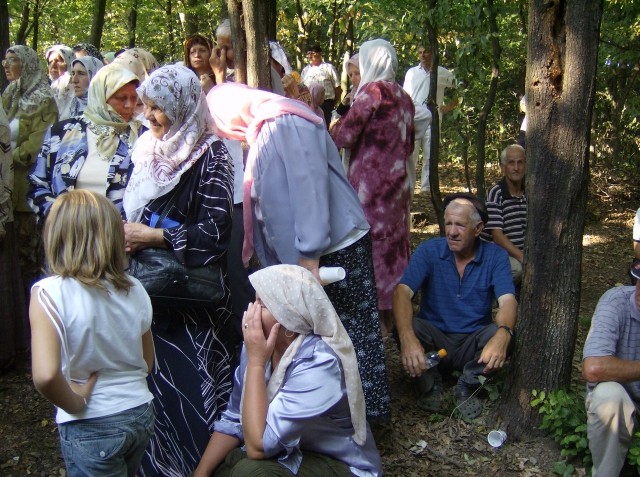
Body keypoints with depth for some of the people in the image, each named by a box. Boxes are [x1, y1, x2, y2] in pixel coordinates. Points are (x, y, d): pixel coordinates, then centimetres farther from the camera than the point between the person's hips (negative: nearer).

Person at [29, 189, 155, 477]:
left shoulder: (50, 293, -18)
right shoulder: (134, 289, -2)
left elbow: (45, 376, -29)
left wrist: (76, 404, -14)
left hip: (90, 428, -5)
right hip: (140, 414, 5)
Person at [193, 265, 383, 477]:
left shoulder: (319, 364, -28)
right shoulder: (260, 343, -7)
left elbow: (257, 446, -30)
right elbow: (234, 421, 3)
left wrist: (256, 362, -28)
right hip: (289, 454, 6)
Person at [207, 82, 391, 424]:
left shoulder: (287, 123, -15)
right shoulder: (266, 129, 16)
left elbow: (308, 187, -23)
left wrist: (309, 256, -24)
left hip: (333, 250, -10)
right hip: (303, 254, 10)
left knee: (351, 334, -1)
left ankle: (367, 411, 9)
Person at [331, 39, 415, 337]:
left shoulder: (373, 90, -12)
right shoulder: (403, 97, 11)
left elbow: (343, 135, -14)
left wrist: (336, 126, 6)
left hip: (371, 184, -8)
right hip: (397, 184, 8)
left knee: (370, 248, -1)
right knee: (394, 245, 13)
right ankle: (394, 313, 23)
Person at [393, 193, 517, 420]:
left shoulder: (496, 256, -8)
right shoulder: (428, 251, -10)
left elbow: (507, 301, -20)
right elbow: (402, 292, -24)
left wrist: (502, 335, -45)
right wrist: (407, 337, -44)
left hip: (473, 345, 1)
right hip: (434, 339, 0)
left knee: (502, 335, -30)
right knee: (407, 325, -31)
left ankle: (467, 386, -5)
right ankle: (429, 383, -4)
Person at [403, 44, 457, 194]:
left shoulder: (443, 73, 6)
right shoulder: (412, 72, 10)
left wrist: (450, 106, 2)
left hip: (432, 120, -1)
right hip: (414, 120, 1)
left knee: (430, 157, 2)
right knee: (410, 156, 0)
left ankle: (427, 189, 7)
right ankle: (408, 189, 6)